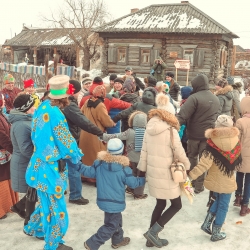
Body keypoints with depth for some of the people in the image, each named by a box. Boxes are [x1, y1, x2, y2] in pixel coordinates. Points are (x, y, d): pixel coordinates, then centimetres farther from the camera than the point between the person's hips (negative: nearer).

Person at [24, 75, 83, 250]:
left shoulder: (42, 108, 0)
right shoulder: (56, 115, -26)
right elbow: (67, 143, -17)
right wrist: (77, 157, 1)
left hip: (41, 164, 9)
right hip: (51, 168, -9)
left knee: (46, 201, 27)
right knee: (56, 207, 8)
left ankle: (33, 228, 47)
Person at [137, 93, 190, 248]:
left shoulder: (150, 129, 2)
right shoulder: (170, 131, -17)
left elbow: (144, 151, 6)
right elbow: (180, 153, -9)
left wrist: (142, 170, 16)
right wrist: (187, 166, 9)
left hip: (153, 172, 7)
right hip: (166, 174, -7)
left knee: (160, 204, 20)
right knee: (176, 205, 11)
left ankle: (152, 238, 25)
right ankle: (153, 232, 4)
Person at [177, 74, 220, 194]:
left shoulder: (194, 98, -18)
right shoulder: (215, 99, 7)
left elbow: (182, 116, -25)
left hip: (194, 134, -5)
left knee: (192, 157, 17)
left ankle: (194, 180, 25)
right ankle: (199, 185, 17)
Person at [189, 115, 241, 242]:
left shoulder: (212, 143, -17)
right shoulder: (235, 140, -9)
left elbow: (204, 164, -24)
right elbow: (237, 162, 4)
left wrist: (191, 175, -21)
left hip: (214, 180, 0)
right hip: (227, 181, 0)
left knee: (218, 200, 26)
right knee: (223, 206, 12)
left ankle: (207, 224, 21)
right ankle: (216, 233, 22)